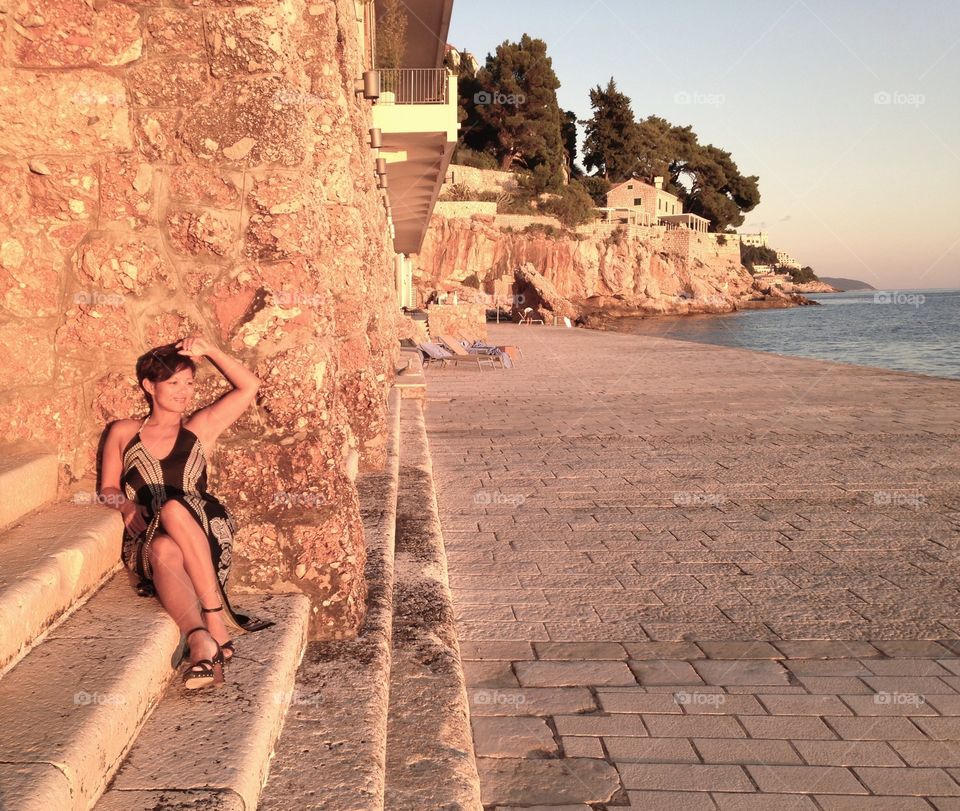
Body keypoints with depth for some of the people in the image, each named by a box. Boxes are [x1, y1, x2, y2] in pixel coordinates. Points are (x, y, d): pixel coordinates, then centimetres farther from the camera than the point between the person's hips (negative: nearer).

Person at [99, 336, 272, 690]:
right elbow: (108, 488, 19)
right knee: (164, 550, -38)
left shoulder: (200, 428, 18)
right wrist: (127, 505, -3)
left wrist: (209, 350, 5)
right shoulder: (123, 432, 20)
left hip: (204, 535, 0)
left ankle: (213, 616, -40)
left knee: (173, 508, -37)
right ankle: (201, 636, -60)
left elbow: (249, 386, 11)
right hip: (145, 543, 0)